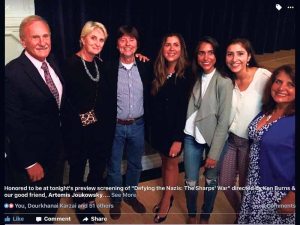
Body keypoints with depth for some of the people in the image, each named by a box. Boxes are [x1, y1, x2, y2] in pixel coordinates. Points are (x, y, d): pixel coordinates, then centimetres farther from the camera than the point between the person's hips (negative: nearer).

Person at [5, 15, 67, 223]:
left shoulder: (52, 63, -1)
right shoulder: (12, 72, -23)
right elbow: (13, 123, -21)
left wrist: (63, 139, 8)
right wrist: (30, 163, -17)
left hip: (56, 148, 6)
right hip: (32, 154, -6)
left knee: (53, 202, 26)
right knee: (33, 210, 18)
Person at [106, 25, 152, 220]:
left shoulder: (145, 67, -1)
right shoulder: (109, 68, -9)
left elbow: (150, 96, 4)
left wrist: (148, 121, 1)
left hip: (138, 125, 3)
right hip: (115, 126, -2)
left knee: (135, 165, 19)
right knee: (114, 166, 14)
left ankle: (131, 195, 43)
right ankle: (116, 199, 38)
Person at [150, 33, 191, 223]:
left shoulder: (187, 75, -16)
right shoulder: (158, 71, 0)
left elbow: (186, 108, -17)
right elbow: (152, 101, 2)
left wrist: (178, 138, -16)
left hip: (176, 128, -5)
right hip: (158, 126, 5)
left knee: (171, 164, 13)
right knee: (165, 161, 19)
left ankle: (167, 200, 32)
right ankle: (167, 196, 38)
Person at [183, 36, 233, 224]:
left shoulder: (224, 82, -15)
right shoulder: (195, 77, 1)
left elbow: (224, 121, -14)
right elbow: (191, 109, 6)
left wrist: (214, 153, -13)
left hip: (214, 138, -3)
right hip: (192, 136, 3)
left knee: (211, 180, 15)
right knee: (191, 181, 11)